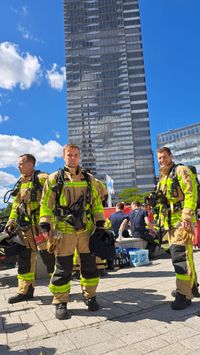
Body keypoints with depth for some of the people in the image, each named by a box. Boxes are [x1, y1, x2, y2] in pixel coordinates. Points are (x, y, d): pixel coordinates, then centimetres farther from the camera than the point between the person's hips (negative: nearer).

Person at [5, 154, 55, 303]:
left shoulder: (42, 178, -6)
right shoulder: (20, 183, 19)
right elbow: (16, 205, 23)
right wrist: (11, 223, 16)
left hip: (41, 225, -7)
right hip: (25, 227, 8)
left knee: (49, 257, -2)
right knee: (25, 259, 12)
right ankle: (25, 291, 26)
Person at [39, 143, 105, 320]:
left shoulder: (89, 179, 10)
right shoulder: (54, 178, 3)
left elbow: (97, 203, 14)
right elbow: (46, 204, 2)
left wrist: (100, 223, 7)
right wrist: (46, 226, -5)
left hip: (87, 229, 3)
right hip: (64, 230, -2)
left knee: (90, 265, 11)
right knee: (63, 269, 3)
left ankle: (90, 296, 29)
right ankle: (61, 303, 20)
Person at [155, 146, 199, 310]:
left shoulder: (181, 170, -5)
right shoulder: (162, 178, 20)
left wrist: (187, 217, -24)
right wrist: (161, 220, 20)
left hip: (182, 220, -9)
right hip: (170, 222, 9)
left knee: (180, 256, -10)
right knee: (181, 254, 16)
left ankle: (184, 294, -1)